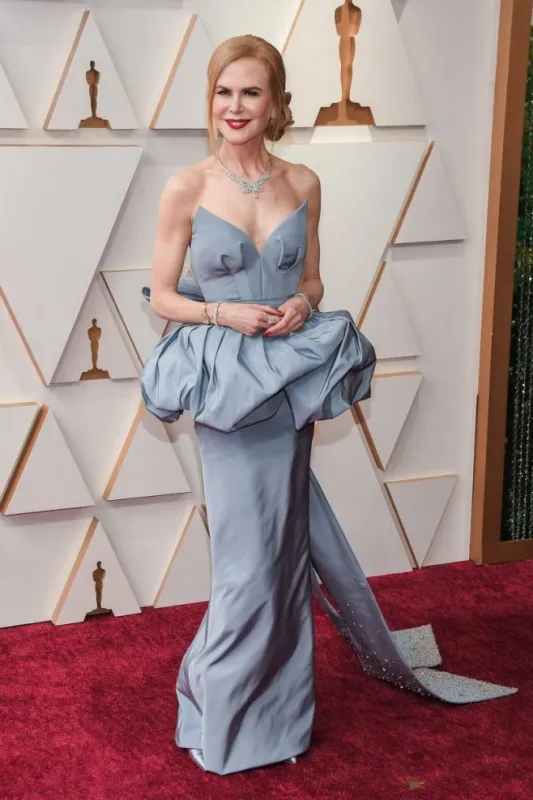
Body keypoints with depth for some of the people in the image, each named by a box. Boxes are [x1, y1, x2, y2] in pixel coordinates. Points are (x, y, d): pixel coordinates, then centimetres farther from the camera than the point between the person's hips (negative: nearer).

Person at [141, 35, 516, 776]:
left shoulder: (303, 183, 4)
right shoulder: (186, 189, -6)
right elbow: (162, 296, -1)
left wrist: (302, 307, -8)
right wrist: (223, 313, -17)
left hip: (288, 378, 3)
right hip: (226, 380, -3)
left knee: (283, 544, 10)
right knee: (254, 552, 2)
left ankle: (270, 706, 31)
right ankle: (226, 715, 23)